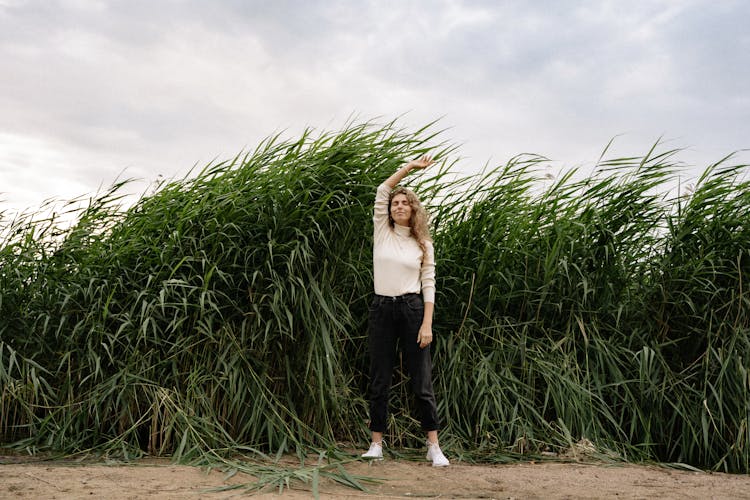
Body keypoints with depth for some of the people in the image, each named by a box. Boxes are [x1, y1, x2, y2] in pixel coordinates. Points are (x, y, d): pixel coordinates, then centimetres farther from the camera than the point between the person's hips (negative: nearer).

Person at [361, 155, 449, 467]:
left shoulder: (423, 244, 6)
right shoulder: (381, 233, 7)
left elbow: (429, 285, 2)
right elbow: (382, 191, 1)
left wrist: (427, 324, -7)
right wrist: (411, 166, 1)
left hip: (412, 309, -1)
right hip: (382, 309, 1)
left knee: (422, 381, 1)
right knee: (379, 380, 5)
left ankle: (434, 446, 7)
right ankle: (376, 444, 13)